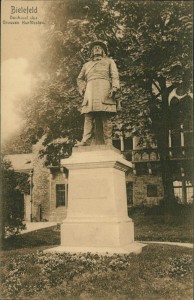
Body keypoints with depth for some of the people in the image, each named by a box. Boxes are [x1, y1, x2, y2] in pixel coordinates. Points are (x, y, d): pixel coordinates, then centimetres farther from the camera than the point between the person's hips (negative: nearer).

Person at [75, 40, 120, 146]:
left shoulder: (109, 61, 25)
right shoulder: (86, 64, 34)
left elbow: (115, 75, 10)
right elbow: (80, 79, 30)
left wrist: (114, 87, -8)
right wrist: (82, 89, 10)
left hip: (104, 89, -3)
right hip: (90, 91, 3)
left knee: (106, 117, -12)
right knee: (88, 117, -12)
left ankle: (108, 142, -16)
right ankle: (85, 141, -20)